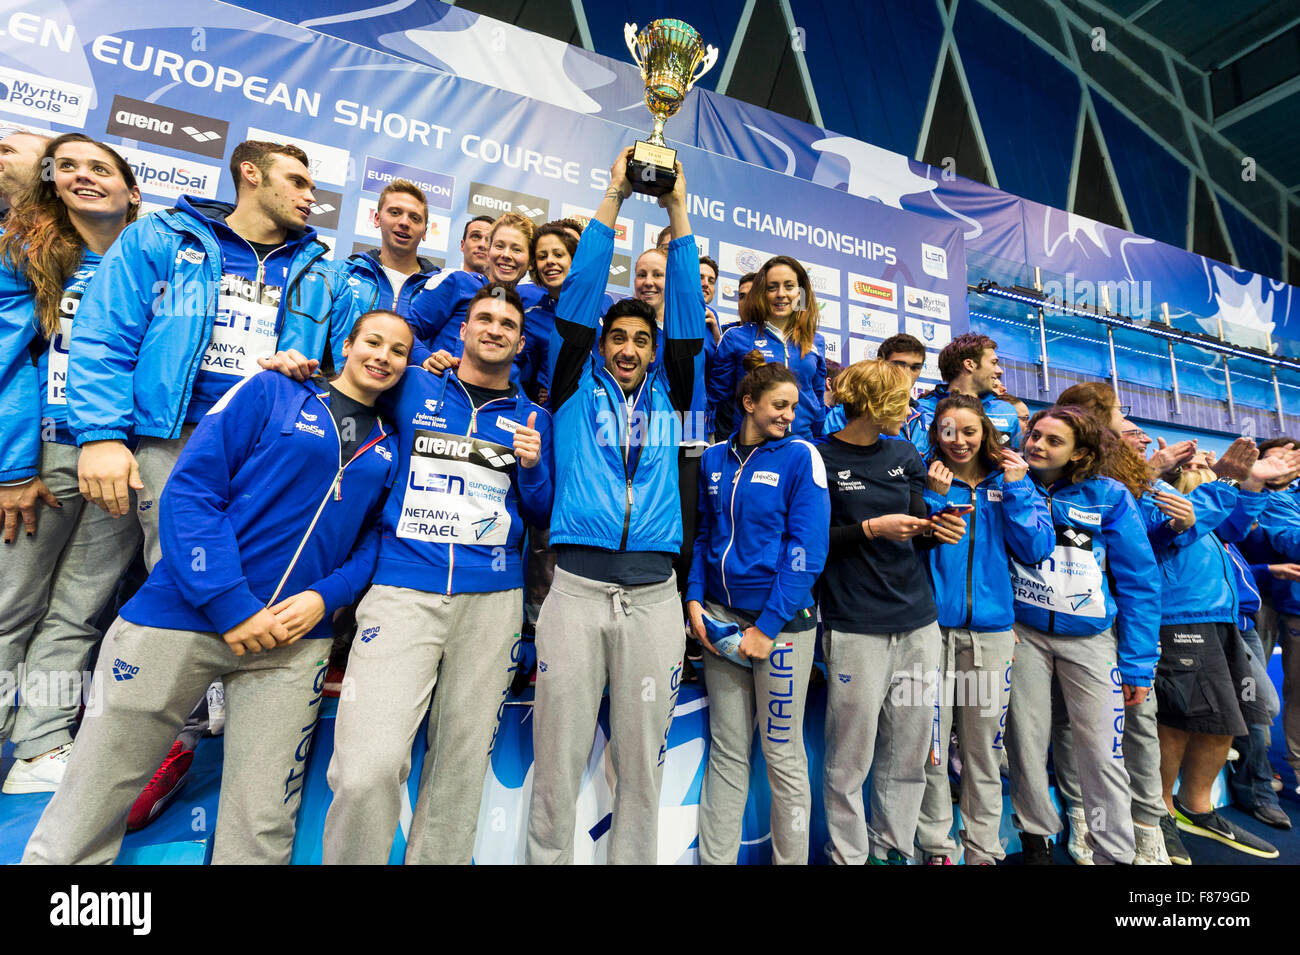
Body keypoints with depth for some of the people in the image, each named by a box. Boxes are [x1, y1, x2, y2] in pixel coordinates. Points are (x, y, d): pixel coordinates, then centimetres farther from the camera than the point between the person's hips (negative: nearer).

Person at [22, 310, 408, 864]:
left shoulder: (389, 447, 11)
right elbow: (190, 489, -7)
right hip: (182, 615, -2)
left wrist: (325, 597, -9)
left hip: (294, 641, 3)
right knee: (79, 828, 10)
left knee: (261, 833, 9)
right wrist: (230, 604, -15)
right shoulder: (270, 392, 1)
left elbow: (375, 538, 10)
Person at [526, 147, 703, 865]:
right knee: (558, 761, 5)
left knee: (642, 761, 9)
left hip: (654, 595, 2)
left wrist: (678, 210, 11)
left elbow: (687, 315, 10)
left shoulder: (668, 397, 15)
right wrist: (614, 197, 7)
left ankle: (633, 859, 28)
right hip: (576, 587, -1)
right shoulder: (576, 390, 10)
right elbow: (578, 297, 5)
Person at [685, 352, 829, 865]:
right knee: (726, 750, 13)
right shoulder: (715, 458, 8)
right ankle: (714, 856, 29)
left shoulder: (800, 456, -5)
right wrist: (694, 600, 1)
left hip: (781, 619, -3)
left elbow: (808, 549, -11)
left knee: (782, 753, 8)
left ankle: (790, 859, 29)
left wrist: (767, 627, -14)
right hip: (721, 615, 4)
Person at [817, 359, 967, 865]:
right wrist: (870, 529, -16)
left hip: (918, 620, 6)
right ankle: (849, 854, 23)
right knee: (852, 755, 3)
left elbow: (917, 532, 16)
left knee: (910, 749, 13)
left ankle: (893, 847, 32)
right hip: (856, 626, -5)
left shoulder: (905, 455, 13)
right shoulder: (820, 459, -5)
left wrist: (938, 531, -5)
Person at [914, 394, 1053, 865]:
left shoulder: (1012, 481, 9)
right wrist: (934, 496, -14)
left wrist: (1015, 489, -7)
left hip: (992, 628, 2)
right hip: (933, 626, -2)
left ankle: (984, 848, 28)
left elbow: (1037, 549, -2)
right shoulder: (927, 480, 3)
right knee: (932, 744, 4)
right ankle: (936, 846, 21)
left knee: (984, 745, 12)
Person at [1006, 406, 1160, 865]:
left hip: (1091, 636, -1)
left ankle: (1114, 851, 21)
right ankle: (1036, 834, 27)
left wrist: (1138, 663, -5)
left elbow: (1139, 581, -3)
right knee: (1026, 742, 7)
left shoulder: (1110, 496, -2)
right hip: (1024, 631, 1)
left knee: (1102, 753, 2)